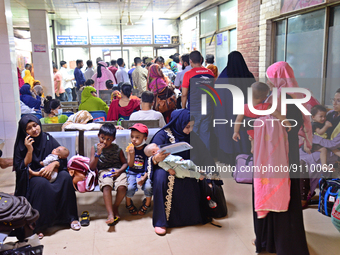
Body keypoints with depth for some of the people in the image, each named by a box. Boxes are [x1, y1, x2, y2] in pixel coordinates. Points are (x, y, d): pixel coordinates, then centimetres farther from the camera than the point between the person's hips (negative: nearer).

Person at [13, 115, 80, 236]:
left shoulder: (48, 139, 3)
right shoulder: (21, 145, -1)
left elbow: (63, 158, 0)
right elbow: (21, 169, -7)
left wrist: (53, 164, -22)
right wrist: (29, 150, -16)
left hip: (51, 174, 2)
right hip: (31, 178, -2)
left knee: (65, 176, -29)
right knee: (41, 183, -36)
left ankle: (71, 217, -19)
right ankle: (35, 226, -29)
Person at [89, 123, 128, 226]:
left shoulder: (117, 149, 7)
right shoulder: (95, 148, 6)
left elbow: (125, 163, 11)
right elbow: (92, 167, 0)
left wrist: (120, 171, -11)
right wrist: (98, 153, -12)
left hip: (117, 171, 1)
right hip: (104, 171, 0)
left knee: (122, 187, -30)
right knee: (106, 186, -35)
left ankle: (115, 207, -1)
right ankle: (110, 214, -35)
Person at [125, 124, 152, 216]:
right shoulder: (130, 148, -2)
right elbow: (130, 165, -4)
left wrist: (144, 177, -20)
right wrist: (132, 154, -22)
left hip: (144, 173, -1)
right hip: (132, 173, 1)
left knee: (148, 187, -27)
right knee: (129, 188, -24)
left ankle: (147, 203, 7)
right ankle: (128, 203, 10)